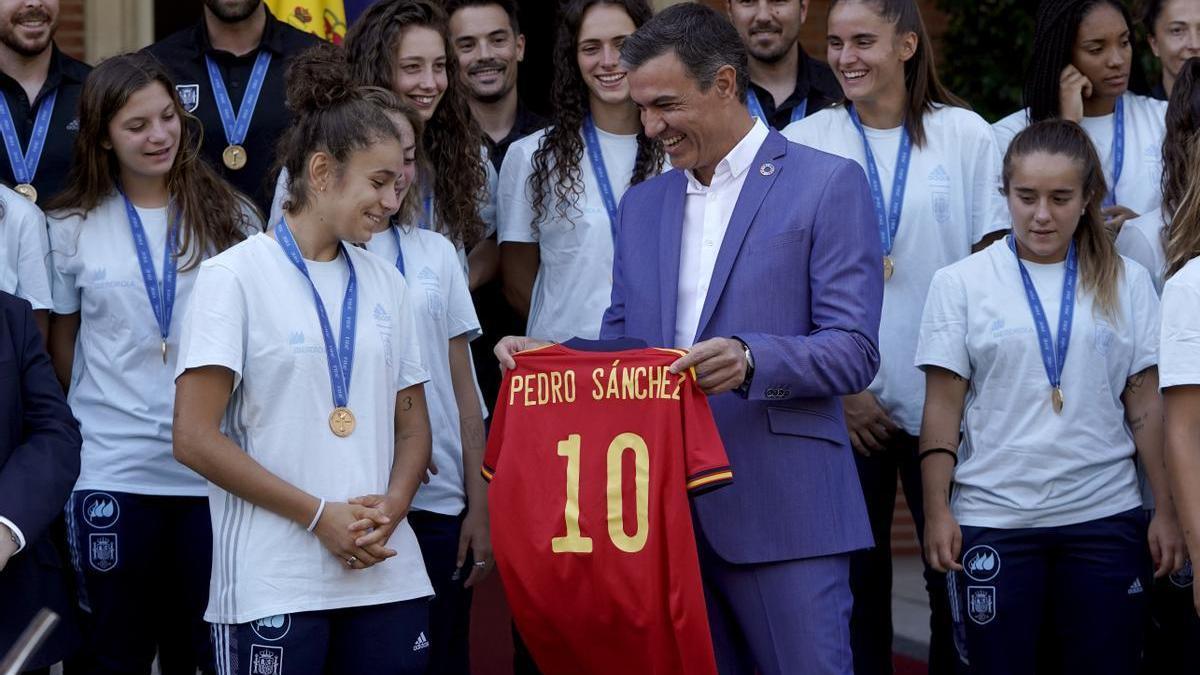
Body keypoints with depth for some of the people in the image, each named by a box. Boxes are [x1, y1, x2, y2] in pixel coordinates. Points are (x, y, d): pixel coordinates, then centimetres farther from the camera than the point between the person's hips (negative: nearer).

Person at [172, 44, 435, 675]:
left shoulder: (384, 282, 13)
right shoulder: (236, 277, -3)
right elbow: (195, 438, -8)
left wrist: (392, 507, -5)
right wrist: (320, 515, -11)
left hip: (387, 574, 5)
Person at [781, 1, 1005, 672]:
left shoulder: (965, 134, 2)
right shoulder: (803, 143, 2)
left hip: (945, 404, 0)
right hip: (845, 406, 0)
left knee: (956, 578, 2)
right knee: (856, 578, 5)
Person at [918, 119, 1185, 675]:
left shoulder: (1126, 284, 6)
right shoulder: (961, 284, 2)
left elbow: (1147, 405, 7)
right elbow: (943, 406, 1)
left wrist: (1166, 511, 3)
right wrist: (937, 511, -5)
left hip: (1105, 516, 1)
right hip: (993, 519, -1)